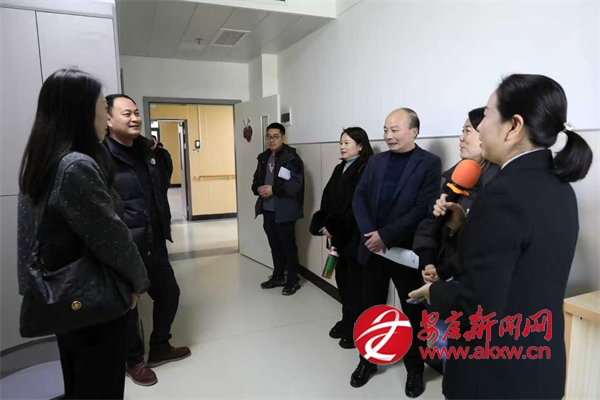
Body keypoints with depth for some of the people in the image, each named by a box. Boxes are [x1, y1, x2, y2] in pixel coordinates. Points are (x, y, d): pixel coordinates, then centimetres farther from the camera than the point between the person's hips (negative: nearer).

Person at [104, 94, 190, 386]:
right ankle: (134, 361, 36)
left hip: (155, 242, 8)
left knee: (169, 294, 19)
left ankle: (160, 348, 42)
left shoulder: (147, 149, 9)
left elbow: (163, 185, 22)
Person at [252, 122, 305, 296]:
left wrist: (274, 189, -24)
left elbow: (295, 184, -18)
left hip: (285, 210, -7)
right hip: (267, 209, 7)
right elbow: (256, 180, 16)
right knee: (275, 244, 18)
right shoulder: (264, 157, 12)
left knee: (288, 245, 4)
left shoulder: (292, 157, -10)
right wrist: (258, 189, -6)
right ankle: (278, 276, 33)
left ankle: (293, 280, 19)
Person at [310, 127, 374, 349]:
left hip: (355, 236, -7)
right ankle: (348, 321, 33)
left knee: (355, 282, 5)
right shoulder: (340, 169, 13)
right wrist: (324, 224, -4)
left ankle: (356, 329, 21)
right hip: (339, 234, 7)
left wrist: (332, 227, -13)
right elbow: (328, 199, 9)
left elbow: (355, 206, -19)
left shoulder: (366, 170, -13)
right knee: (342, 278, 16)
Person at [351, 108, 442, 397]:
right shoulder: (376, 161, 8)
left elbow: (423, 208, -15)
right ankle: (368, 361, 36)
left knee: (413, 312, 12)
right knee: (372, 308, 16)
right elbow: (359, 198, 3)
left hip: (406, 251, -4)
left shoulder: (430, 163, -6)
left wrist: (385, 235, -18)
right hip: (372, 249, 4)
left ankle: (415, 369, 33)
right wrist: (369, 234, -13)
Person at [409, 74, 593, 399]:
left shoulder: (504, 194, -26)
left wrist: (434, 291, -8)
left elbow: (475, 309, -26)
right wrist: (464, 225, 3)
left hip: (497, 374, -8)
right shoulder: (558, 187, 2)